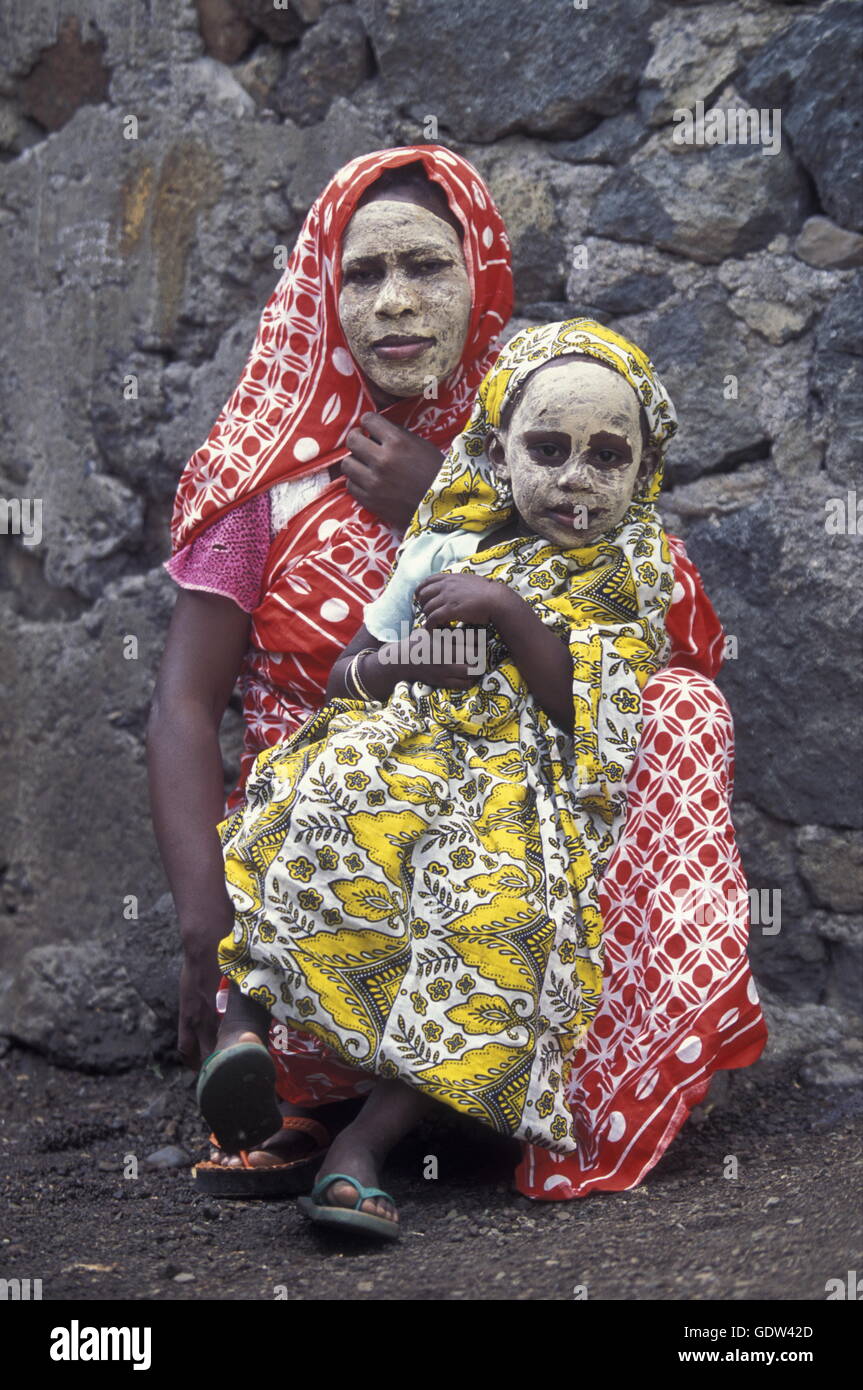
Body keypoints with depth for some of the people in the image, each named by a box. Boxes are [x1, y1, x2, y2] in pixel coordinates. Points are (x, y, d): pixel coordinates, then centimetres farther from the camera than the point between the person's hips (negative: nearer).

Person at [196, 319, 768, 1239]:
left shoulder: (626, 580, 13)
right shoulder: (457, 546, 19)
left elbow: (588, 715, -3)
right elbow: (344, 671, 21)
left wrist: (510, 614, -14)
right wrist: (389, 664, -4)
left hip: (526, 776, -2)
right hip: (410, 742, 2)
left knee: (503, 906, -36)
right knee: (326, 803, -36)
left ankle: (360, 1146, -40)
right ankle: (245, 1015, -42)